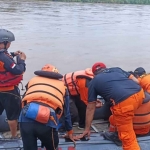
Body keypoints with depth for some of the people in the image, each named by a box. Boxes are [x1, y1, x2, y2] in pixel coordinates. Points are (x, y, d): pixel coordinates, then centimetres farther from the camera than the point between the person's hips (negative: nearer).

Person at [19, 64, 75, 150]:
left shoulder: (33, 80, 29)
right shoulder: (62, 86, 26)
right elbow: (66, 112, 33)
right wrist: (70, 131, 45)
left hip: (26, 118, 2)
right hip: (47, 122, -1)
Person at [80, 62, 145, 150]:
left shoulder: (94, 82, 23)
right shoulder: (116, 69, 31)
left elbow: (90, 108, 27)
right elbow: (136, 81, 23)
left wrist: (87, 129, 36)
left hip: (124, 102, -6)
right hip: (139, 93, 6)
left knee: (127, 138, 5)